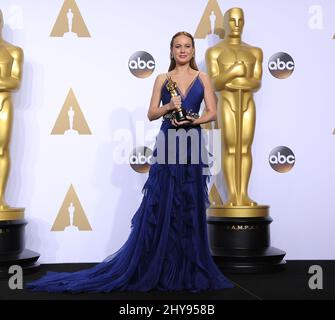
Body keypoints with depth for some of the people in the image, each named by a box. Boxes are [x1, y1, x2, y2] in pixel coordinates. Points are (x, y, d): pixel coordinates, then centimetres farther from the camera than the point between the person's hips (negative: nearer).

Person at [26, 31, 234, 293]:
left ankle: (188, 270, 14)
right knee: (160, 205, -3)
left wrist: (192, 120, -12)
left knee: (190, 207, 3)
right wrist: (169, 107, -14)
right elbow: (151, 114, 4)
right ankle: (157, 269, 6)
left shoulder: (202, 78, 8)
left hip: (192, 144, 1)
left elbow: (212, 113, 4)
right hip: (167, 144, -1)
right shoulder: (162, 79, 7)